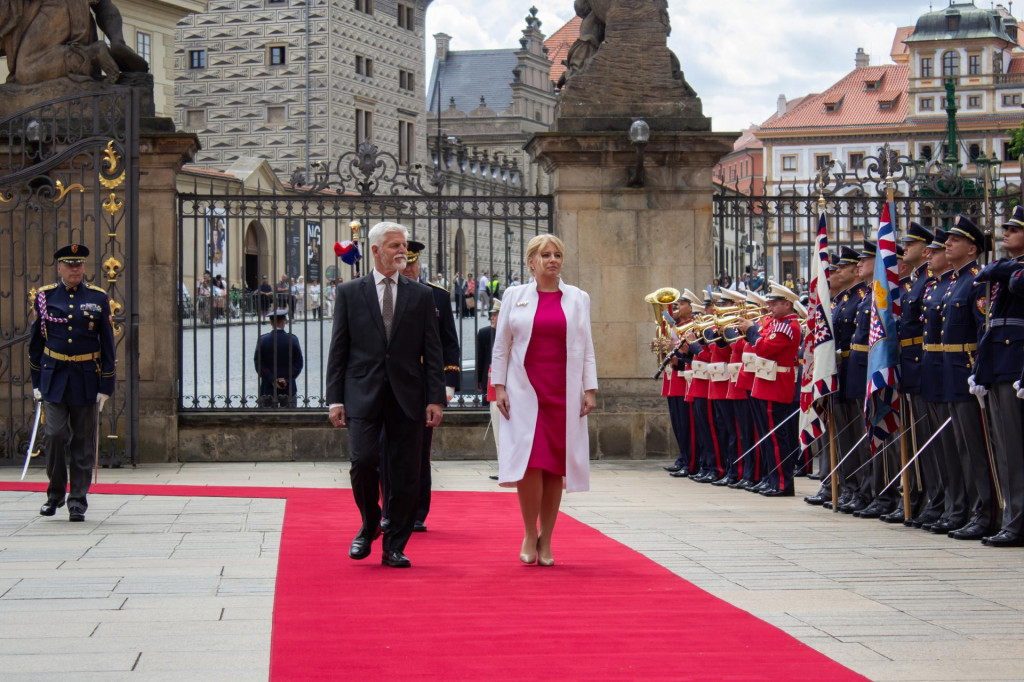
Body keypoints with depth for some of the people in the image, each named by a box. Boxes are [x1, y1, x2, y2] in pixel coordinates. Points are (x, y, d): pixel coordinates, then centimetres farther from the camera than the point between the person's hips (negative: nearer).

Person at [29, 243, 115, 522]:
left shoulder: (98, 298, 2)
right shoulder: (45, 296, 4)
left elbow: (107, 345, 3)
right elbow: (35, 341, 9)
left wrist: (106, 387, -2)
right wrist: (36, 382, 6)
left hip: (87, 380, 0)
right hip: (54, 377, 0)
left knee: (83, 442, 2)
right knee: (56, 434, -10)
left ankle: (78, 502, 9)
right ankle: (55, 494, 11)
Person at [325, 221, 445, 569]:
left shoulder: (420, 295, 10)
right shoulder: (349, 292, 7)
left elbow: (432, 351, 7)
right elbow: (338, 350, 5)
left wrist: (435, 398, -1)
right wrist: (335, 399, -2)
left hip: (407, 397, 2)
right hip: (363, 395, -1)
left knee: (406, 475, 1)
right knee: (363, 461, -15)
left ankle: (394, 547, 12)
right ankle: (369, 525, 12)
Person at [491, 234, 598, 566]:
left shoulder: (577, 299, 9)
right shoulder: (514, 296, 7)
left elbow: (587, 348, 8)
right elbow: (501, 346, 8)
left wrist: (589, 389, 0)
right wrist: (499, 387, -1)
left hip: (564, 393, 1)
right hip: (525, 391, -1)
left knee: (555, 467, 1)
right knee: (530, 462, -13)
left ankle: (545, 540, 11)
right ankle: (529, 535, 4)